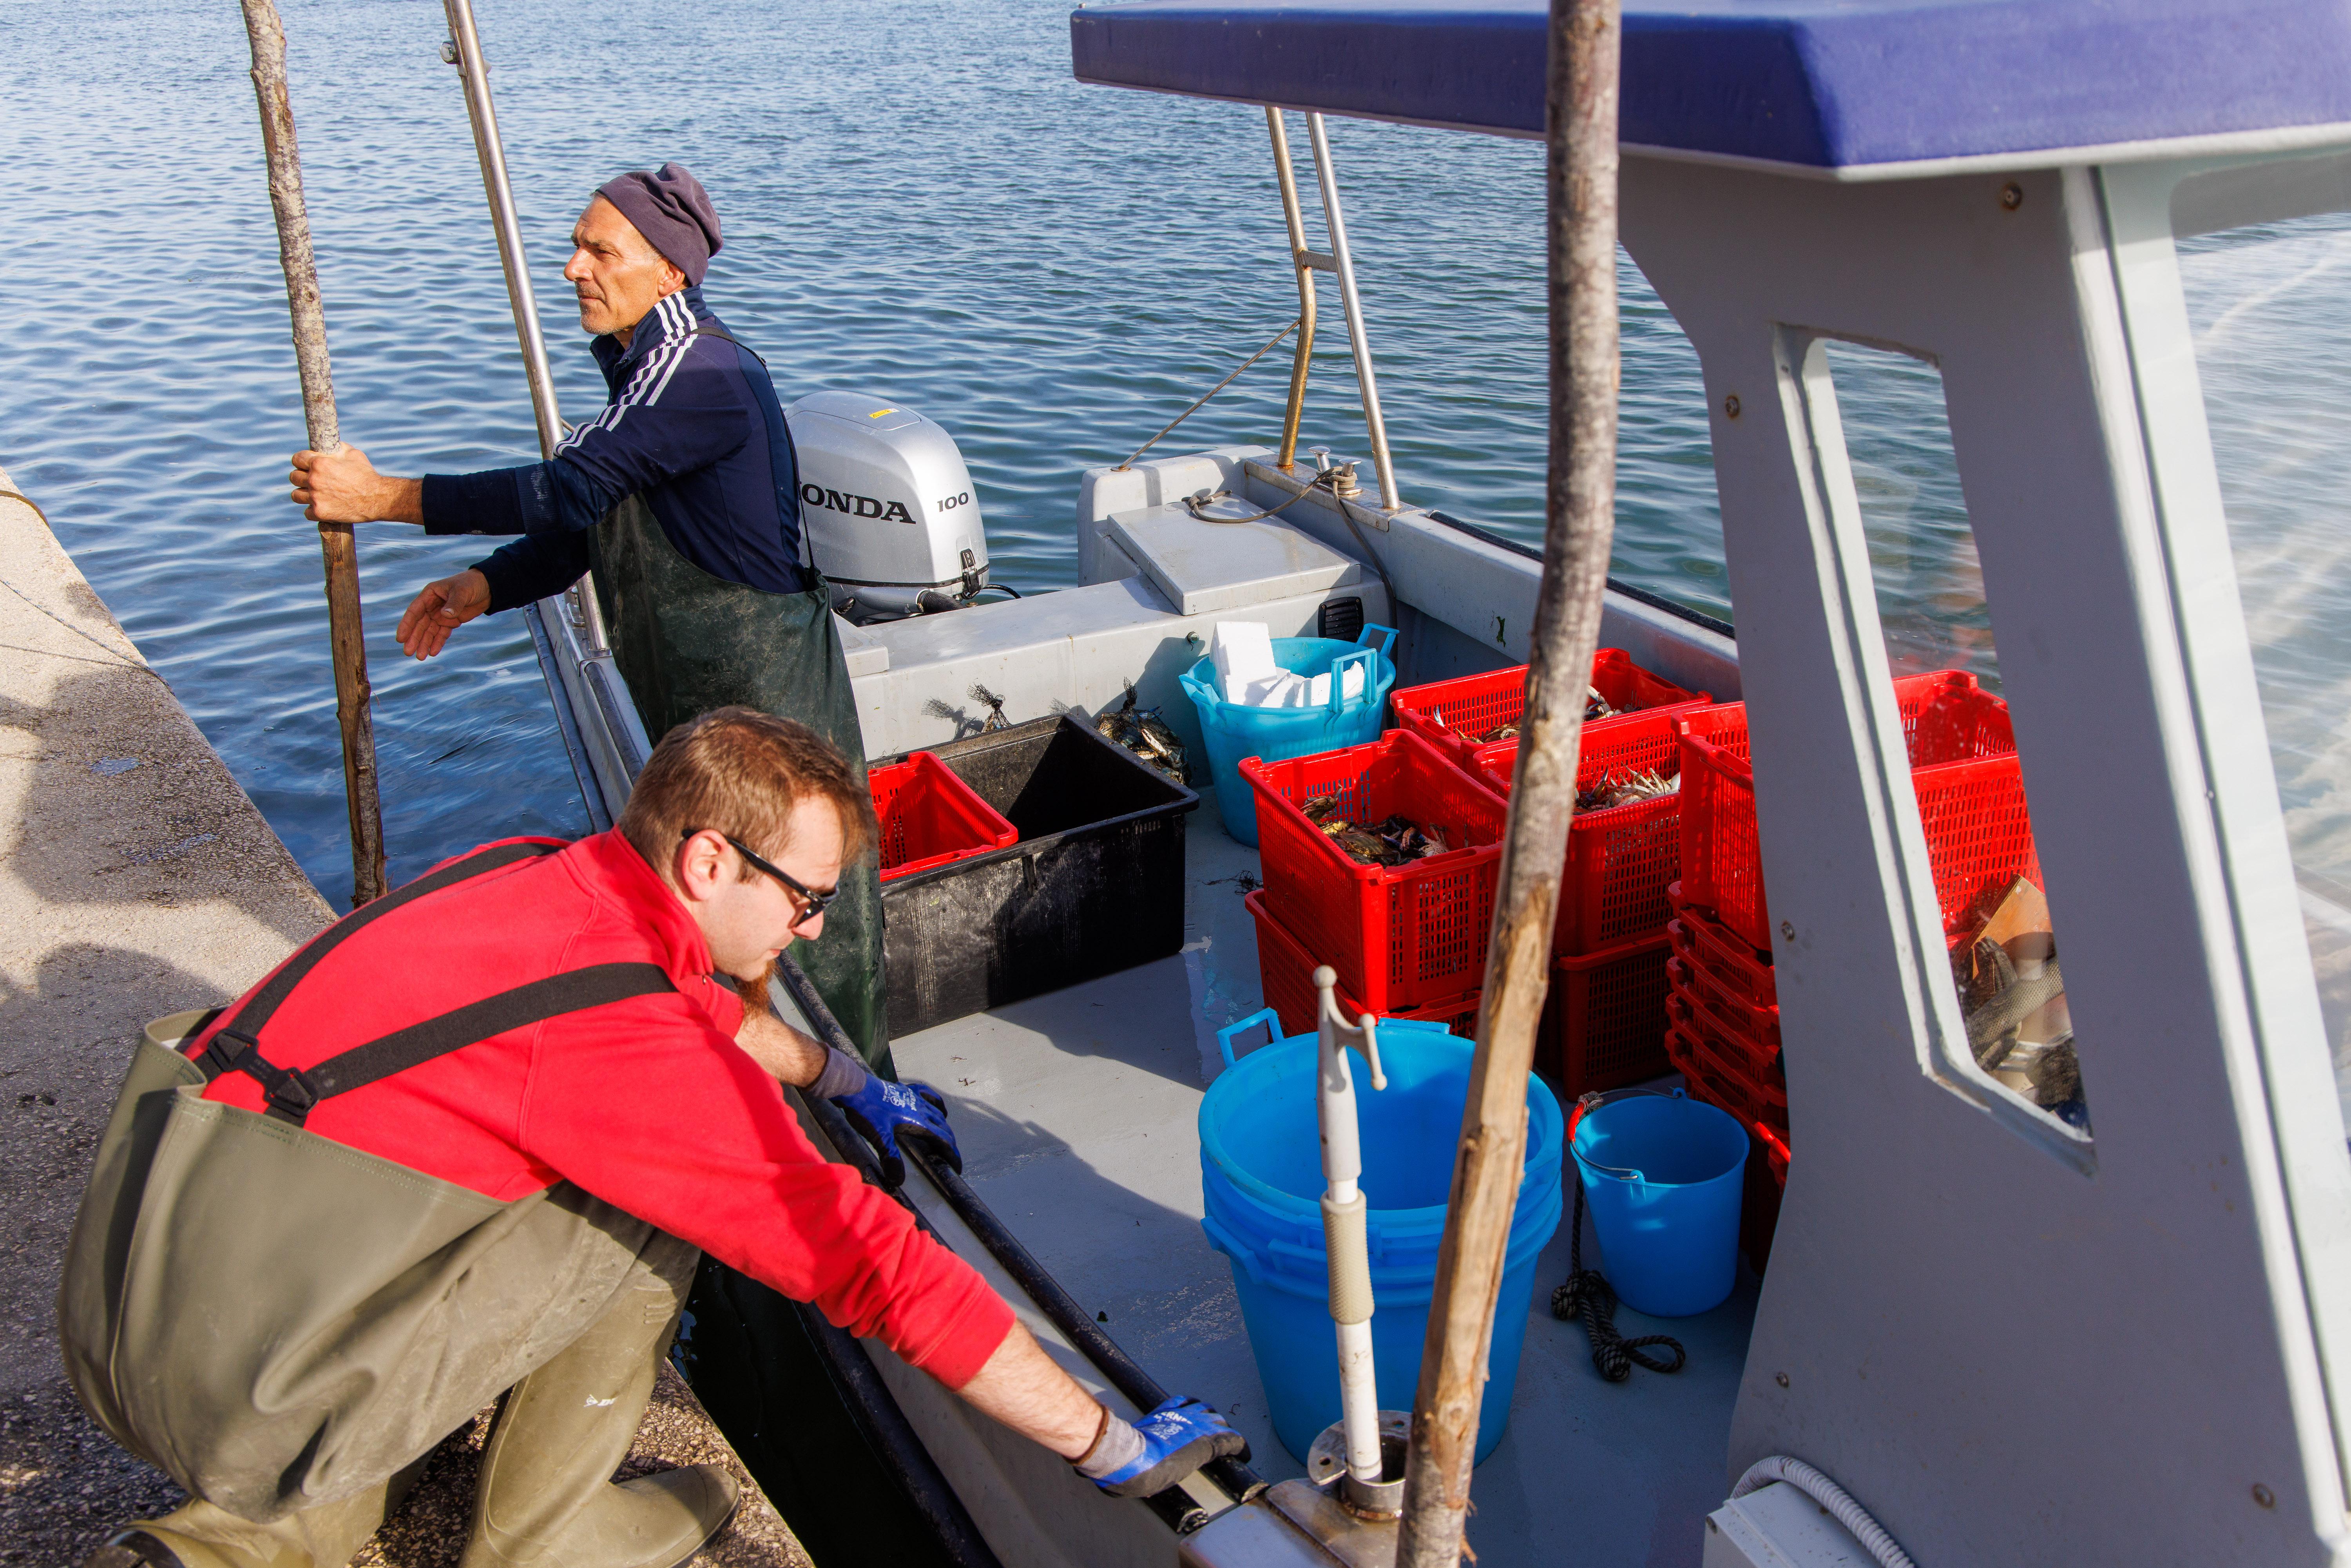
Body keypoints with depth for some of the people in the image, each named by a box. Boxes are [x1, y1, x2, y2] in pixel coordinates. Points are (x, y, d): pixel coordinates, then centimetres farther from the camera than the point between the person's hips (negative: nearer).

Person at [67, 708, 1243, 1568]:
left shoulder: (534, 878, 5)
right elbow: (873, 1265, -19)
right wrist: (1112, 1448, -12)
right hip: (243, 1388, -8)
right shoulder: (635, 1049, -20)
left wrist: (846, 1082, 35)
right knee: (655, 1209, -5)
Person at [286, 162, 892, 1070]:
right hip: (695, 688, 10)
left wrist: (384, 498, -20)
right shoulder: (645, 367, 13)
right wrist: (484, 586, 0)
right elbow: (585, 527, 16)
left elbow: (572, 490, -26)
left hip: (765, 680, -10)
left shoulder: (702, 374, -20)